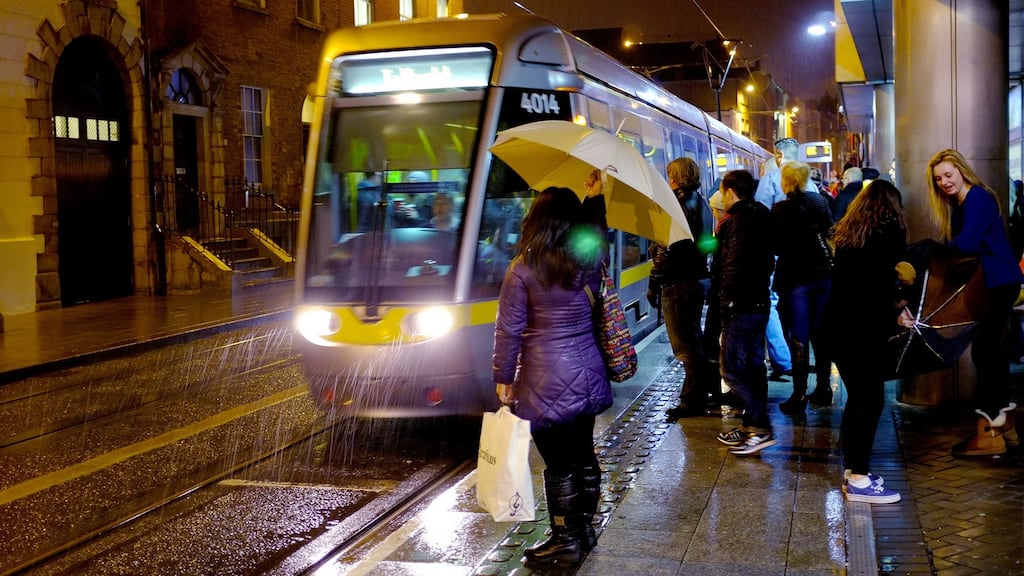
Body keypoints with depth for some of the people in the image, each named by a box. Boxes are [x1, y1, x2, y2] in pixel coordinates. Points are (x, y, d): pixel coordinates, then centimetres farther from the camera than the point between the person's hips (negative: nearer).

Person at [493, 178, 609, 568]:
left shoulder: (522, 270, -12)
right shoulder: (588, 261, 1)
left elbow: (509, 329, -9)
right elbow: (597, 231, 25)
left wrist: (503, 377, 1)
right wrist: (595, 197, 34)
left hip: (546, 383, -6)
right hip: (587, 376, 6)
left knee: (557, 464, 2)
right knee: (583, 455, 16)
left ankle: (566, 541, 11)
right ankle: (585, 528, 28)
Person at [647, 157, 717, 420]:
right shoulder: (702, 204, 12)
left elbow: (666, 248, -21)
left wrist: (654, 282, -16)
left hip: (678, 282, -10)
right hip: (699, 277, 10)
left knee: (684, 345, -3)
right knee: (694, 339, 21)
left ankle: (693, 401, 2)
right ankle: (706, 386, 31)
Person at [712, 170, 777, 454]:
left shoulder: (737, 220, -16)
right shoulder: (761, 216, 13)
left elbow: (734, 264, -23)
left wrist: (725, 297, -13)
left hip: (740, 305, -10)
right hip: (759, 301, 10)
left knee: (732, 368, -7)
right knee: (753, 364, 14)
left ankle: (760, 427, -8)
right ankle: (752, 424, 20)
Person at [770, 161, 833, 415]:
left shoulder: (780, 210, -13)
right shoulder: (820, 202, 1)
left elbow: (776, 246, -10)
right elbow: (829, 233, 13)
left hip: (794, 277, -5)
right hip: (822, 274, 5)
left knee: (799, 338, -2)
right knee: (820, 334, 16)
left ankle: (800, 395, -1)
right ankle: (823, 387, 23)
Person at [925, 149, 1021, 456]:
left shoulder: (978, 198, -15)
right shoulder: (958, 204, 15)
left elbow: (966, 244, -24)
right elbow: (953, 245, 10)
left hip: (998, 283, -10)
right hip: (990, 284, 10)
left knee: (984, 350, -10)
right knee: (994, 350, 14)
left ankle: (989, 432, -7)